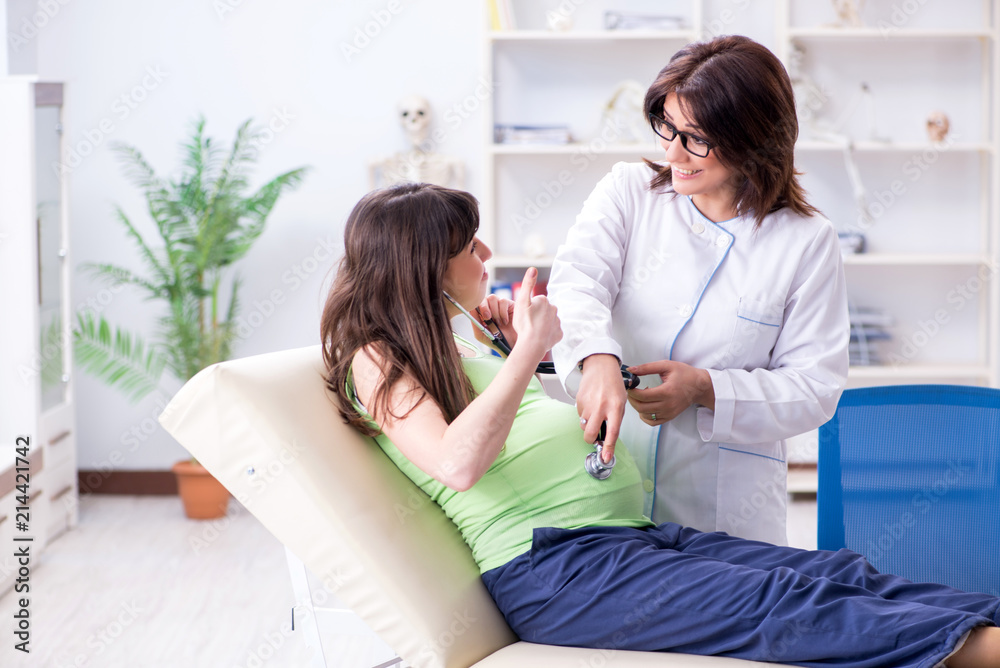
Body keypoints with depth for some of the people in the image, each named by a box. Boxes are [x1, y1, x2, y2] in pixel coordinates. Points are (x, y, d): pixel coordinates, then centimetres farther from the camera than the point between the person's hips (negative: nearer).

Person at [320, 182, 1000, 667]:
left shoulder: (457, 349, 29)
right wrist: (529, 348, -10)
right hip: (549, 564, -9)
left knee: (841, 574, -13)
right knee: (787, 606, -26)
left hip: (637, 532, 9)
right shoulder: (377, 358, 3)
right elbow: (458, 464, -18)